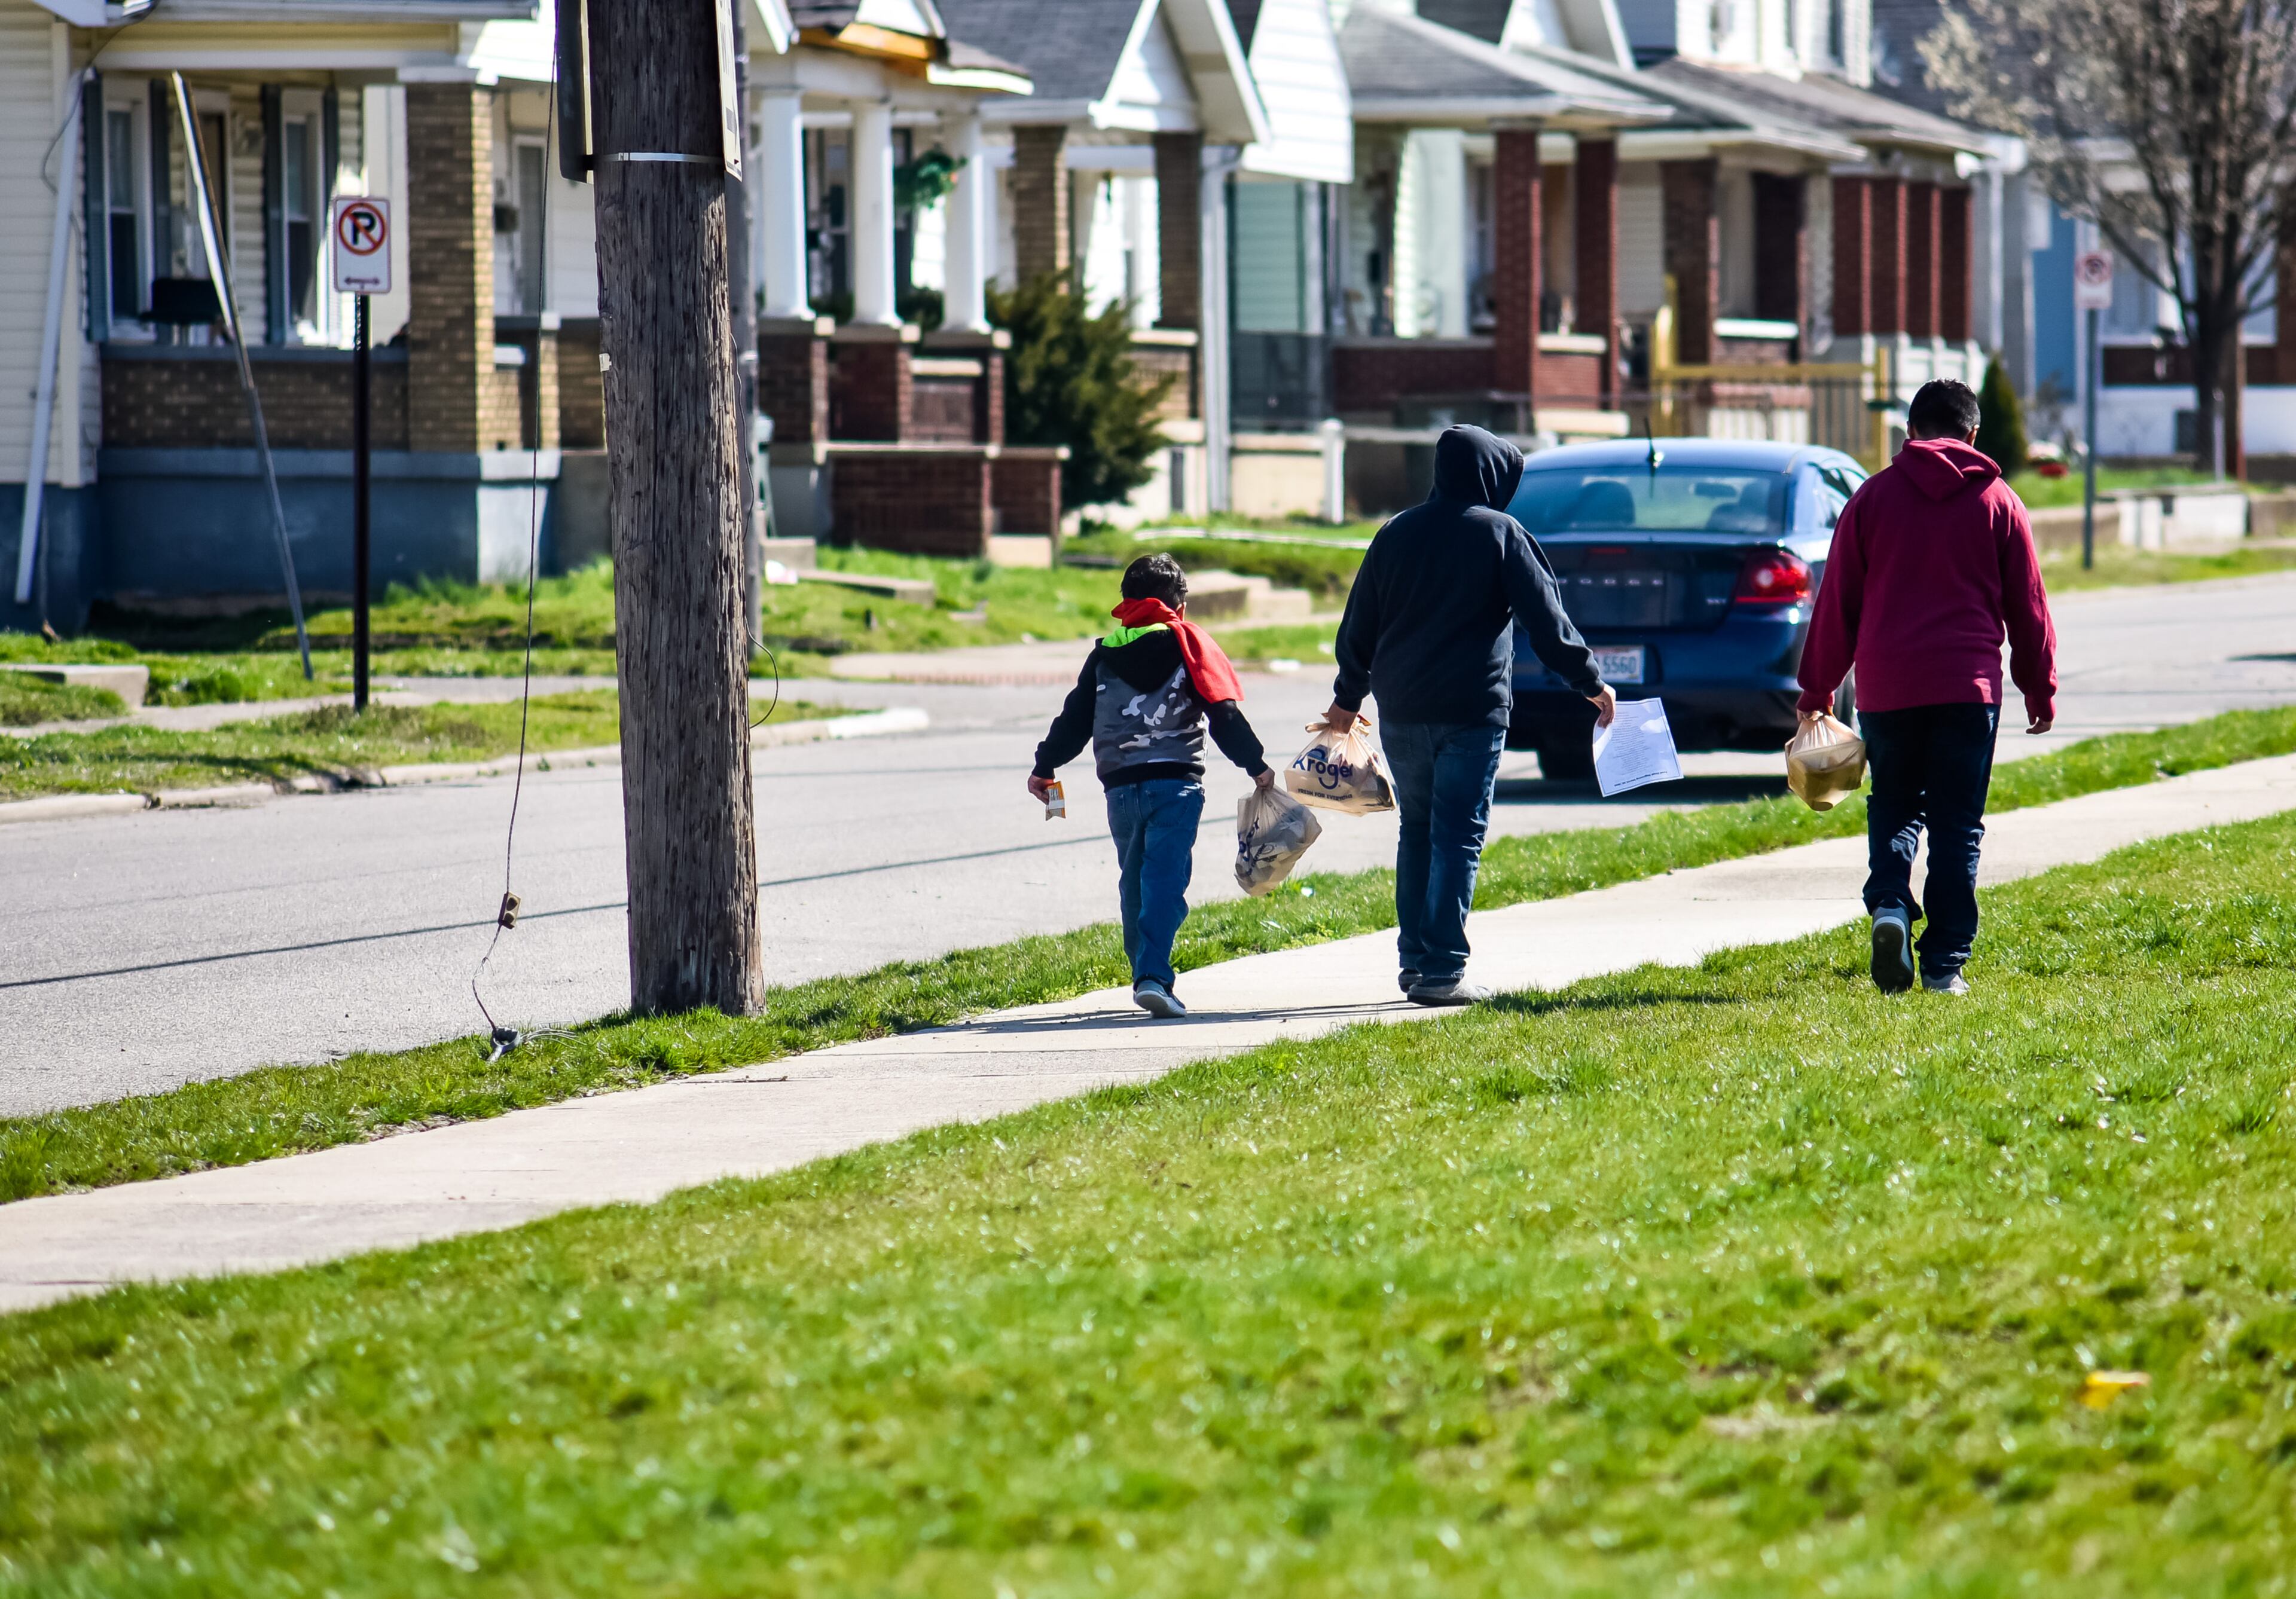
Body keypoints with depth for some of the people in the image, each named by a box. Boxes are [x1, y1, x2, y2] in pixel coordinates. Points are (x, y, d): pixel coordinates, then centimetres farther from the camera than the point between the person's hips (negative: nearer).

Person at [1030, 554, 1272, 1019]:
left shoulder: (1104, 655, 12)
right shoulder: (1188, 645, 3)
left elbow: (1075, 718, 16)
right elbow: (1223, 712, -2)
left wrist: (1045, 767, 28)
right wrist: (1256, 765, 5)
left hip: (1120, 785, 3)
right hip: (1176, 782, -3)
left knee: (1134, 881, 17)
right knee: (1166, 880, -10)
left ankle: (1146, 976, 20)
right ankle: (1153, 976, -24)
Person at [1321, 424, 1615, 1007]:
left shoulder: (1396, 534, 10)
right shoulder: (1500, 534, -4)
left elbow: (1358, 628, 17)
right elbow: (1547, 622, -6)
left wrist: (1348, 698, 30)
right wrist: (1592, 684, 5)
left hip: (1402, 713, 5)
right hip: (1471, 712, -5)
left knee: (1417, 833, 16)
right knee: (1458, 838, -3)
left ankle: (1414, 959, 16)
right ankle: (1442, 970, -8)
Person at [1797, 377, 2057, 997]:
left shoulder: (1873, 497, 5)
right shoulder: (1998, 503, 5)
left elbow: (1836, 602, 7)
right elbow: (2029, 608, 8)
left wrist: (1817, 689, 14)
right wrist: (2041, 690, 18)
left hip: (1886, 688, 1)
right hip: (1969, 684, -1)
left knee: (1893, 807, 15)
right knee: (1957, 824, 4)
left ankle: (1889, 905, -11)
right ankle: (1946, 962, 0)